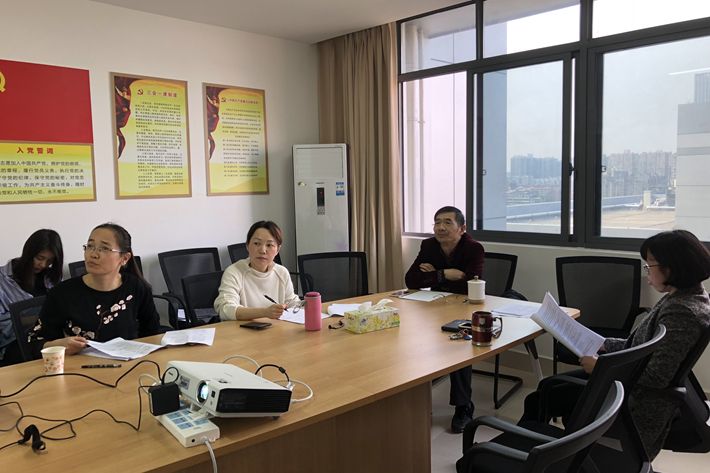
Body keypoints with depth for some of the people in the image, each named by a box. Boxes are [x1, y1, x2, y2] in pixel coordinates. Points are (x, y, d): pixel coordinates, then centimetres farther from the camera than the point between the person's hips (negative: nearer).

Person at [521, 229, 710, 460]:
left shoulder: (681, 312, -26)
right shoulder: (689, 296, 4)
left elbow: (657, 376, -29)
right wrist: (604, 345, 9)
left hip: (640, 408, -10)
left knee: (537, 402, 1)